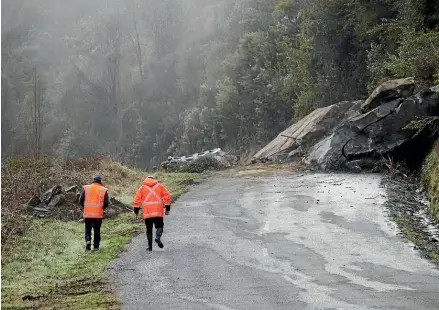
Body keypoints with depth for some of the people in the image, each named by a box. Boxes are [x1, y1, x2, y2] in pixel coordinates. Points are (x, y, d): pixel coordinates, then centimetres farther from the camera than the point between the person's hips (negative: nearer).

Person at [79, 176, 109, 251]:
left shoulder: (86, 188, 2)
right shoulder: (104, 190, -1)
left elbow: (81, 200, 0)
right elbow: (106, 203, -4)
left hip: (87, 214, 1)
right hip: (98, 214, 0)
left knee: (88, 229, 16)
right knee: (97, 230, 12)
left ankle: (88, 240, -8)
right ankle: (96, 246, 12)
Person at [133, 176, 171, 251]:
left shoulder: (142, 187, 12)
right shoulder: (159, 186, 12)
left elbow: (137, 198, 5)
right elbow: (167, 196, 4)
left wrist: (136, 210, 9)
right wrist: (167, 208, 7)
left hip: (147, 212, 1)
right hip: (158, 211, -1)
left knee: (149, 229, 10)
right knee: (159, 226, 7)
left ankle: (150, 246, 8)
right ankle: (158, 237, -23)